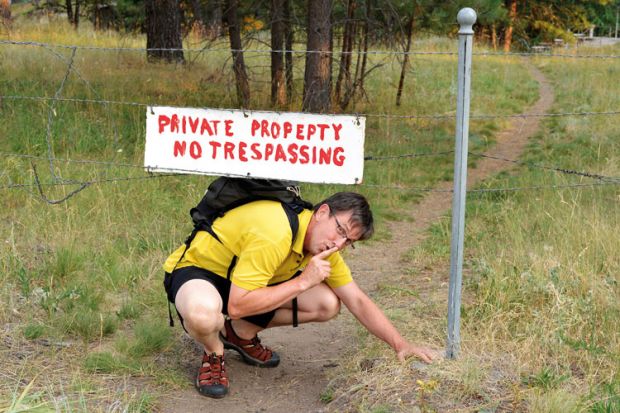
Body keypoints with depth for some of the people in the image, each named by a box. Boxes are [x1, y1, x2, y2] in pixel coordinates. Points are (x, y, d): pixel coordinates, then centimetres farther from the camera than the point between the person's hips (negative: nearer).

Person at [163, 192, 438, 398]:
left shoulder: (324, 245, -7)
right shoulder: (274, 234, -36)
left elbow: (357, 301, 0)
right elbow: (236, 306, -38)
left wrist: (400, 345, -7)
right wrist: (303, 282, -35)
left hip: (248, 278, 8)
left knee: (328, 304, -8)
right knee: (204, 314, -44)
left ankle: (241, 334, 11)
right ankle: (214, 356, -6)